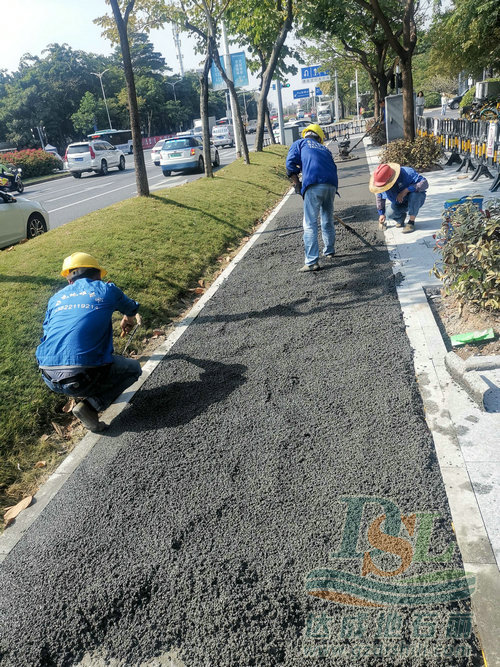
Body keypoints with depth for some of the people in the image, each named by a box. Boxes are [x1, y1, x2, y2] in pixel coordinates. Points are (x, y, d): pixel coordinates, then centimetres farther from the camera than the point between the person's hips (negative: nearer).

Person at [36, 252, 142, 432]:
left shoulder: (56, 298, 18)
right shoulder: (106, 290, 8)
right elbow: (131, 309, 29)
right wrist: (128, 320, 55)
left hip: (49, 378, 6)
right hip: (82, 379, -6)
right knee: (133, 368, 18)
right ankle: (91, 405, 0)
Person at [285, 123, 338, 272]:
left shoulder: (299, 143, 20)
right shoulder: (324, 148, 32)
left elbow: (290, 164, 4)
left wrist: (297, 185, 10)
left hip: (314, 185, -5)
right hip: (332, 185, 5)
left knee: (310, 224, -5)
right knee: (327, 220, 21)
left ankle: (312, 262, -10)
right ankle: (329, 251, 37)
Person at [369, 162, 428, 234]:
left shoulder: (406, 173, -31)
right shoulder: (382, 183, -16)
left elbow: (425, 183, -36)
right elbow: (380, 197, 5)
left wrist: (406, 190, -44)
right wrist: (381, 214, 10)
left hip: (416, 200, -3)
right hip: (399, 204, 3)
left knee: (414, 193, -37)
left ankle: (411, 221, -18)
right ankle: (401, 217, 12)